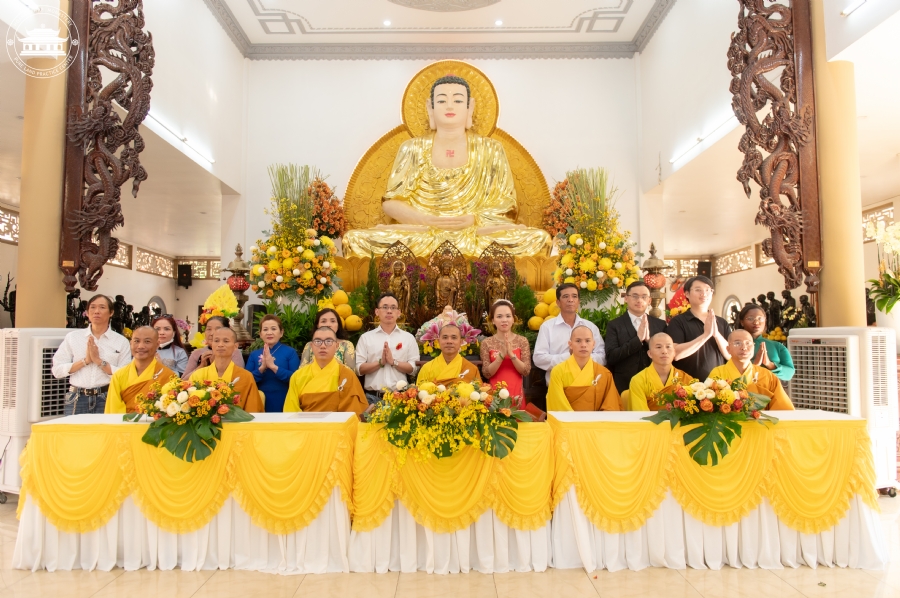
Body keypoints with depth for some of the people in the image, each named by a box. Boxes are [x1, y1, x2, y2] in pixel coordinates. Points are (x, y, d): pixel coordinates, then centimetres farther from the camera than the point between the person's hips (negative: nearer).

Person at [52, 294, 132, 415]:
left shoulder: (121, 341, 3)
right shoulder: (72, 337, 9)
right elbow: (57, 370, 3)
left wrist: (99, 361, -11)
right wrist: (85, 360, -7)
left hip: (107, 399, -1)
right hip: (78, 399, 1)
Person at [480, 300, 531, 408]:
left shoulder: (522, 341, 0)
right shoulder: (487, 343, -1)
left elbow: (526, 371, -6)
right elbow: (487, 373, -8)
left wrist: (511, 354, -20)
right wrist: (501, 355, -20)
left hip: (516, 393, 1)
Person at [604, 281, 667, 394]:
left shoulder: (660, 324, 5)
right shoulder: (614, 325, -2)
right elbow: (611, 357, -12)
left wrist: (649, 339, -15)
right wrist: (638, 339, -19)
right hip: (623, 386, -2)